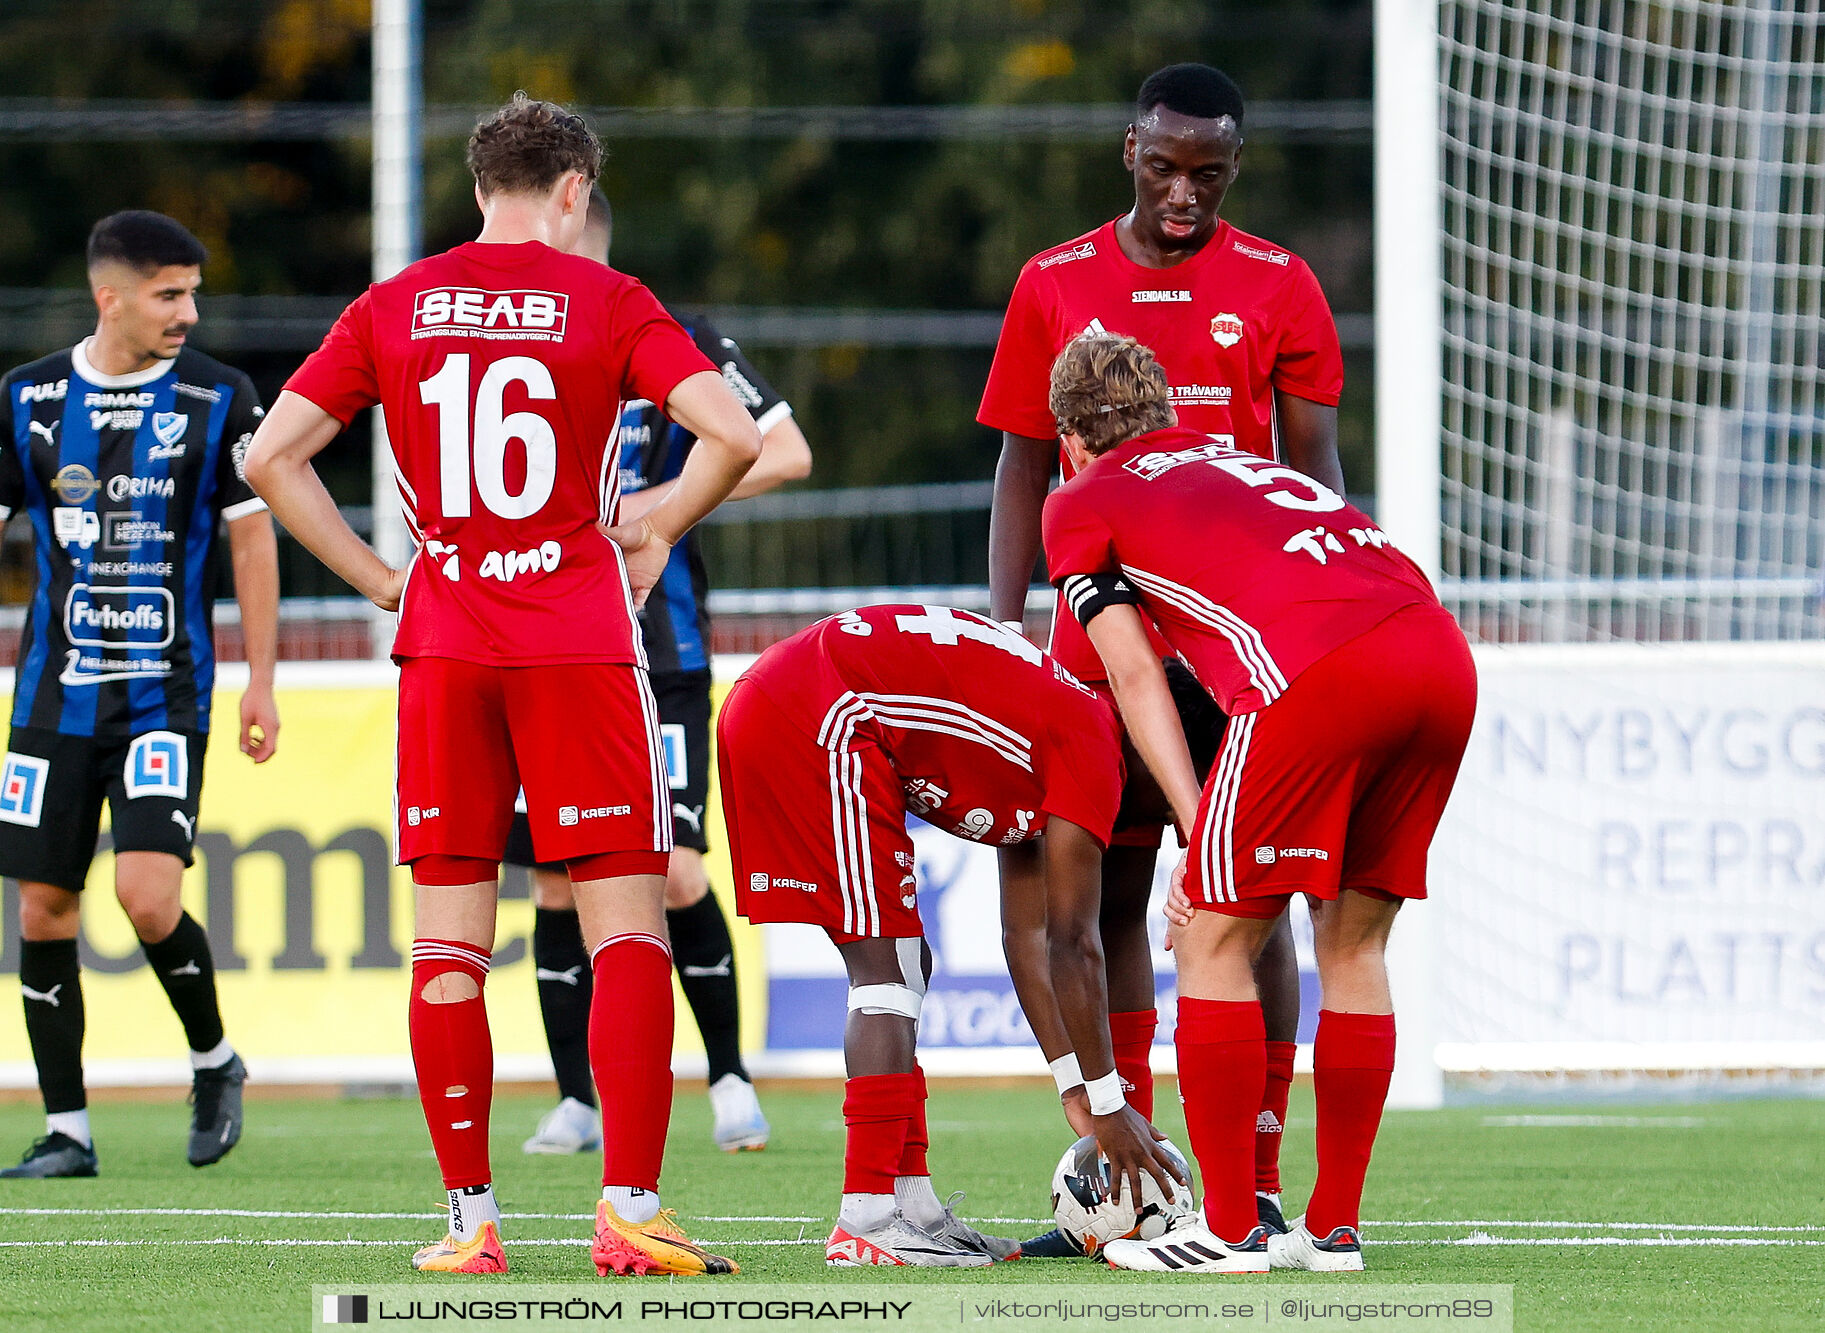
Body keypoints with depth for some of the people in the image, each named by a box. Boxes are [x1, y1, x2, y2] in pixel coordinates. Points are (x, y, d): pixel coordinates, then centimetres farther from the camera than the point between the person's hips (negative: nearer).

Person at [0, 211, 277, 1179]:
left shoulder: (218, 398, -1)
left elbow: (251, 536, 4)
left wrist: (261, 681, 1)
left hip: (167, 693, -3)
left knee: (148, 895, -17)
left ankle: (214, 1060, 10)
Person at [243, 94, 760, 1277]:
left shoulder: (393, 310, 6)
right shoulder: (605, 301, -1)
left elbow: (271, 456, 3)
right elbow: (734, 434, -12)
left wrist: (378, 576, 8)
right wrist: (660, 532, 4)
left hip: (443, 646, 3)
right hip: (579, 637, -2)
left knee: (450, 937, 6)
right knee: (626, 923, 1)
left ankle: (471, 1219, 5)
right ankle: (630, 1211, -8)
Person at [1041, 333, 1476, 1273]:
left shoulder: (1081, 504, 22)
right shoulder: (1236, 460, 38)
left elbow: (1135, 676, 12)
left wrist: (1198, 832, 6)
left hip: (1314, 668, -6)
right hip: (1441, 652, 6)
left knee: (1212, 939, 7)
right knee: (1354, 941, 18)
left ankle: (1228, 1230, 6)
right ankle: (1334, 1226, 20)